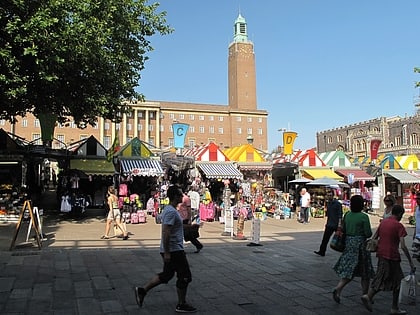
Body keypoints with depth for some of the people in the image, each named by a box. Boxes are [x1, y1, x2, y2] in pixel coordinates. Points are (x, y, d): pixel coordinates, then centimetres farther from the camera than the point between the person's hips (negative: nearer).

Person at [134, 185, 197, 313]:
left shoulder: (168, 210, 13)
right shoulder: (171, 212, -21)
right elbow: (166, 233, -26)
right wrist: (167, 252, -25)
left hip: (170, 250, 10)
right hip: (174, 250, -10)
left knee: (166, 275, 18)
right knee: (184, 276, 1)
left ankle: (142, 290, 20)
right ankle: (181, 305, 13)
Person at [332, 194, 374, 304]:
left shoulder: (347, 215, 3)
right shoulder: (364, 217, -13)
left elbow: (343, 230, 9)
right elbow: (368, 233, -13)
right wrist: (363, 234, 7)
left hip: (348, 244, 6)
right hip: (360, 244, -5)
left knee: (349, 270, 10)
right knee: (365, 272, 10)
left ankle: (338, 289, -8)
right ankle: (365, 295, 19)